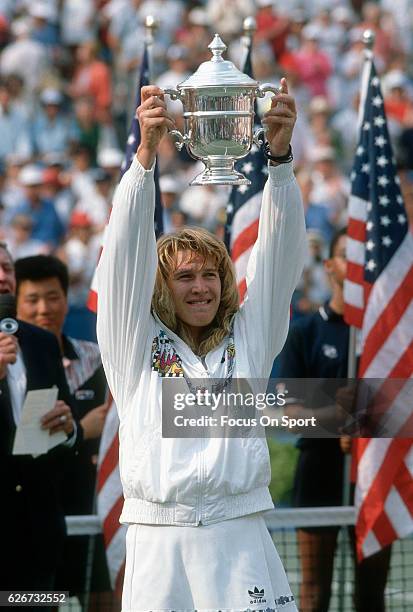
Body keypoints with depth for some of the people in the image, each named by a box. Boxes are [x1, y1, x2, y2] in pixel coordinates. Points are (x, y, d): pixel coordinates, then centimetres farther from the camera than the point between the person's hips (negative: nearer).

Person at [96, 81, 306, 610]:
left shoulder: (247, 339, 14)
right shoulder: (136, 343, 9)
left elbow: (278, 253, 6)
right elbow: (126, 251, -1)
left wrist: (280, 156, -7)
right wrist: (146, 153, -13)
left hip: (241, 542, 1)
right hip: (159, 543, -1)